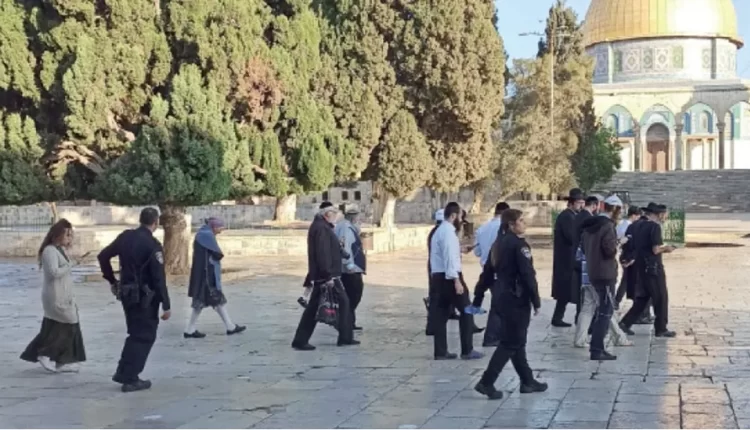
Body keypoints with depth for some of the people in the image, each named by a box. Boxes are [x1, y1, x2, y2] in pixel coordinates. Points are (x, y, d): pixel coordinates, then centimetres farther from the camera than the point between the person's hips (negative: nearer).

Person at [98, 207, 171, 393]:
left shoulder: (125, 236, 3)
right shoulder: (153, 245, -17)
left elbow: (103, 256, 10)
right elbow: (159, 278, -18)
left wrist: (112, 280, 19)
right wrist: (166, 306, -13)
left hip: (126, 292, 7)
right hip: (144, 296, -7)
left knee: (135, 333, 21)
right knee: (145, 336, 5)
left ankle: (122, 372, 21)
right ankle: (130, 379, 4)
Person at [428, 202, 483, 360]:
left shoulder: (440, 230, 18)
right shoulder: (448, 231, -14)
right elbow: (450, 257, -22)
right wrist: (456, 280, -25)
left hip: (438, 277, 10)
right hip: (449, 277, -10)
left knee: (441, 314, 8)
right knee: (466, 311, 0)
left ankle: (441, 352, 10)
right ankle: (467, 350, 2)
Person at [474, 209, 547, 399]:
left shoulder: (500, 243, 11)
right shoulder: (519, 244, -16)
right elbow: (528, 275, -19)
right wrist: (536, 302, -12)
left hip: (501, 296, 9)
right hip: (516, 298, -9)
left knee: (516, 341, 15)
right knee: (510, 343, -3)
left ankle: (527, 381, 23)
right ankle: (486, 382, -6)